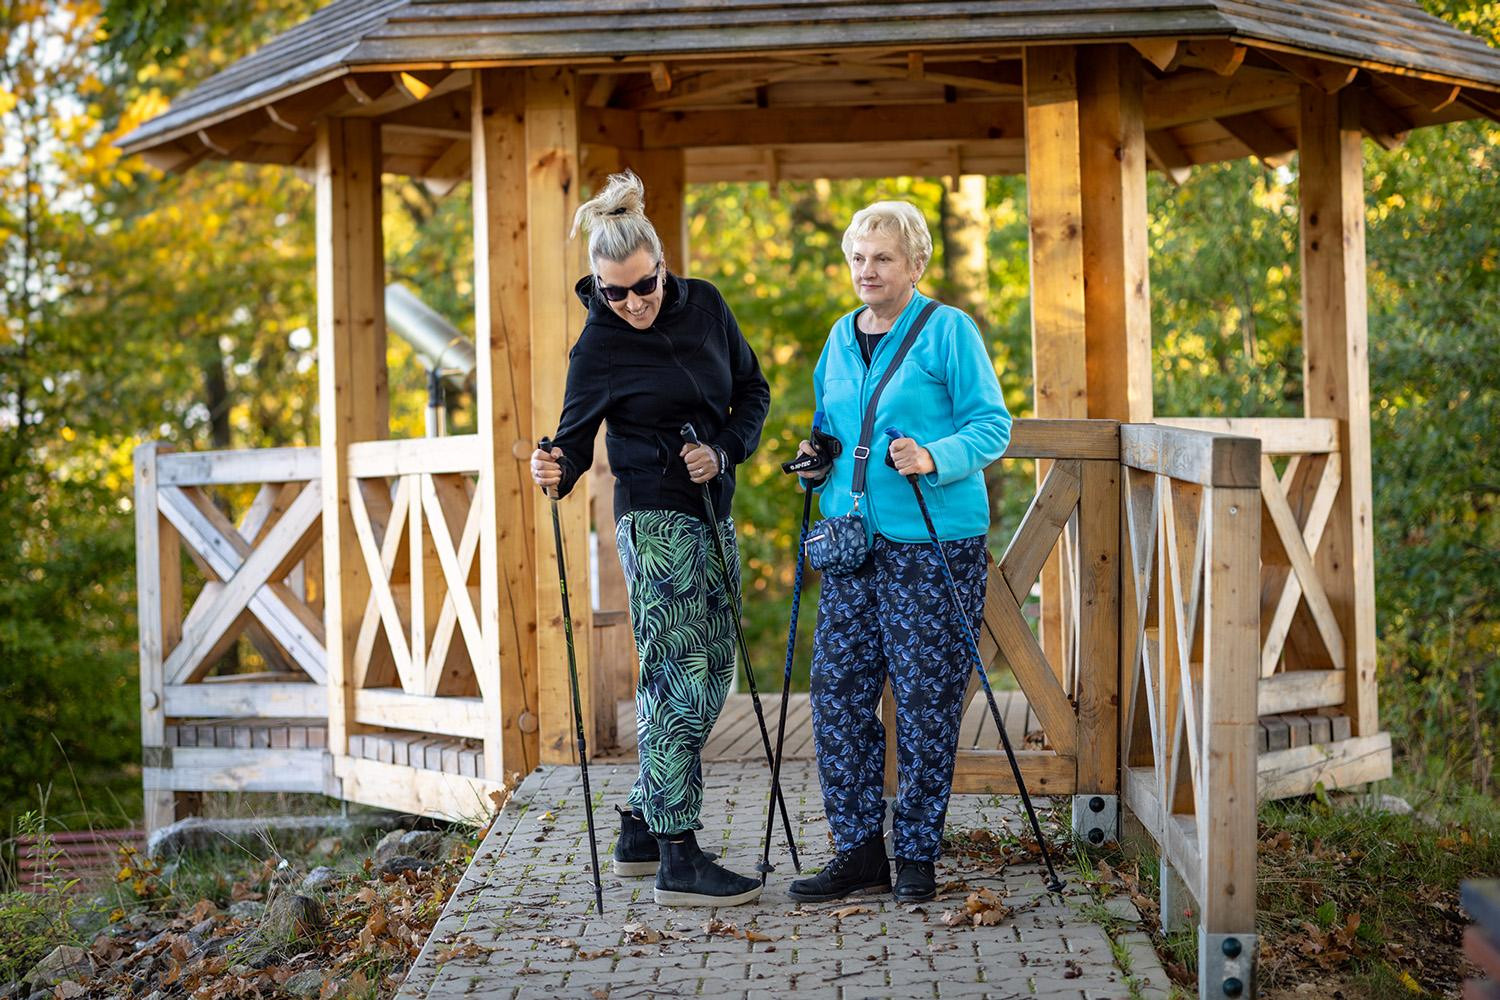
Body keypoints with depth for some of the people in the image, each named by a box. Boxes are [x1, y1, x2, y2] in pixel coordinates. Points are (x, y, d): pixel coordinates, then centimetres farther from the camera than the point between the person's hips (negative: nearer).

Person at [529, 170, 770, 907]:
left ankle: (641, 830, 21)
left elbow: (753, 388, 11)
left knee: (710, 675, 11)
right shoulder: (598, 348, -10)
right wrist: (557, 469, -27)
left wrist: (724, 449, -6)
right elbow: (577, 435, -5)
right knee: (677, 680, -10)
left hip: (712, 511, 7)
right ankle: (677, 862, -7)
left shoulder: (704, 305, 3)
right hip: (655, 519, -7)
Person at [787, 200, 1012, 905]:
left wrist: (936, 460, -24)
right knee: (838, 691, 2)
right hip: (850, 537, 6)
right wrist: (817, 457, 6)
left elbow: (991, 424, -7)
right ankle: (859, 852, 12)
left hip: (934, 543, -6)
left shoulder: (949, 331, -4)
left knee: (925, 700, -1)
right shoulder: (840, 337, 15)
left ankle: (917, 856, 11)